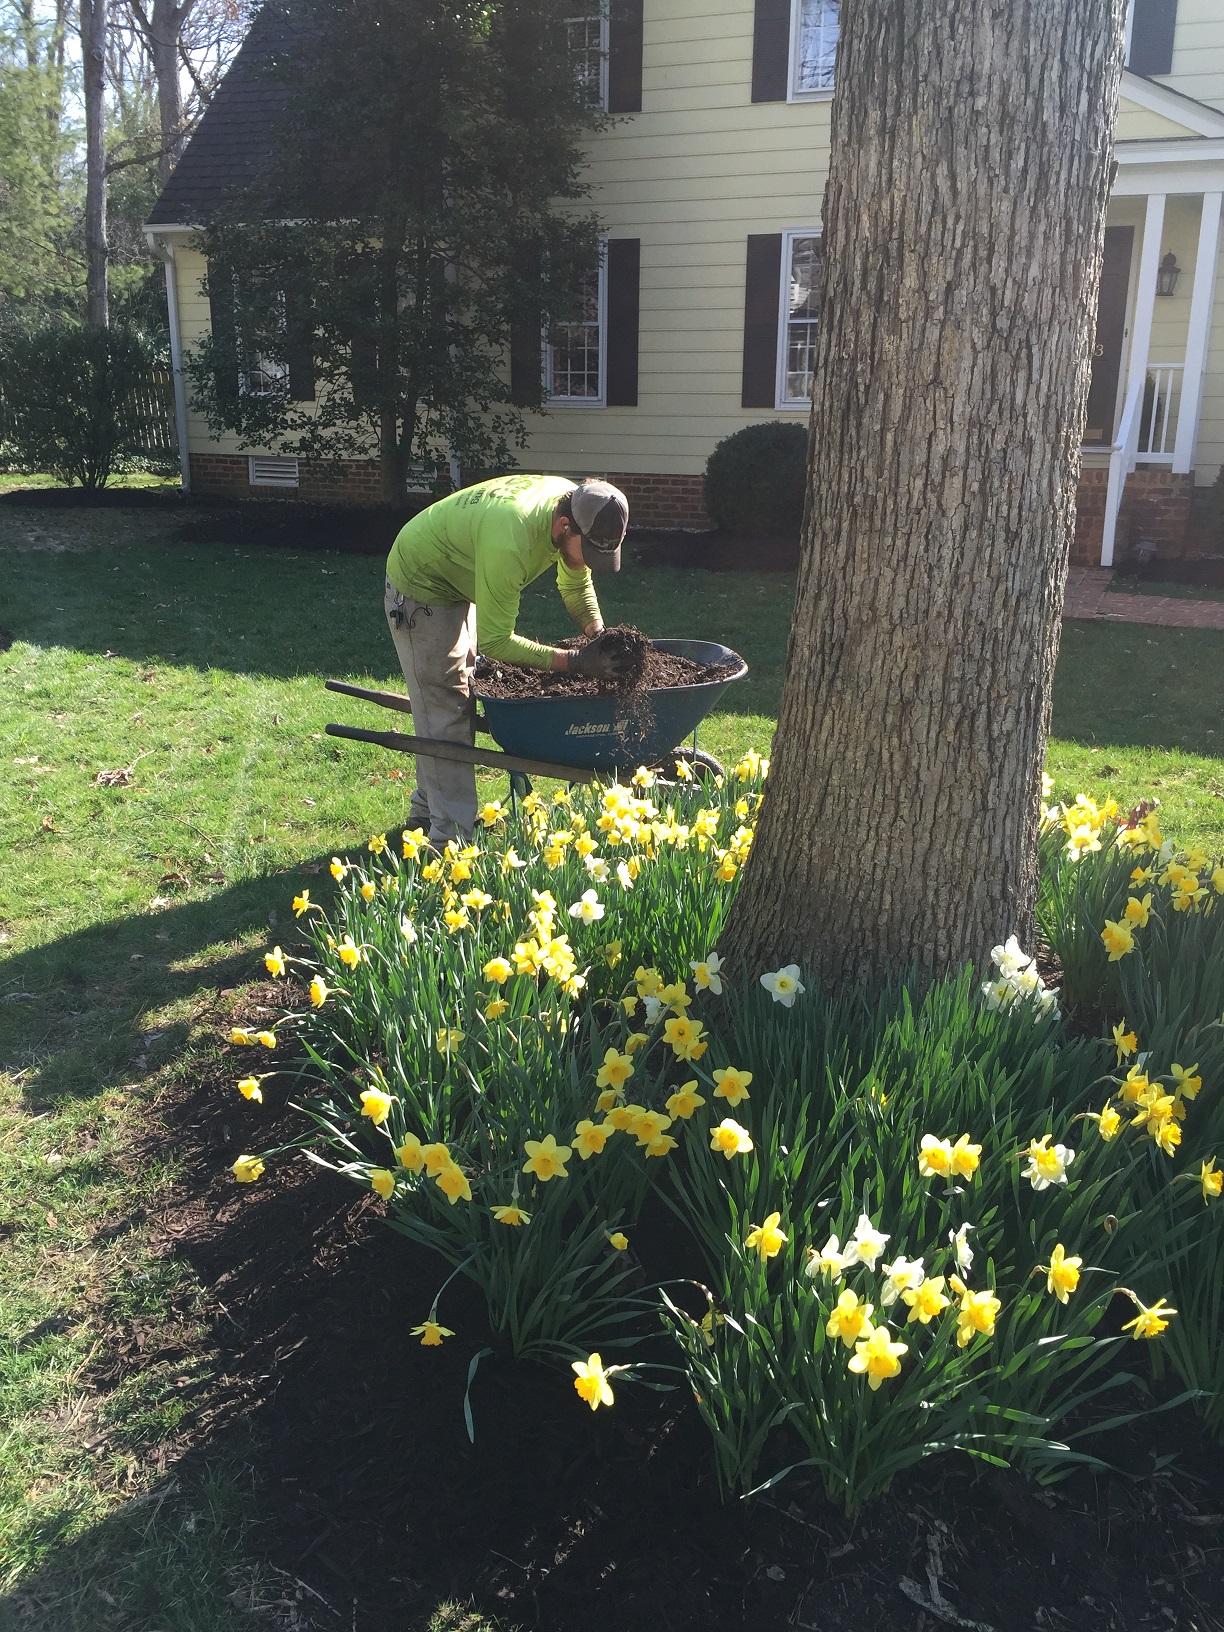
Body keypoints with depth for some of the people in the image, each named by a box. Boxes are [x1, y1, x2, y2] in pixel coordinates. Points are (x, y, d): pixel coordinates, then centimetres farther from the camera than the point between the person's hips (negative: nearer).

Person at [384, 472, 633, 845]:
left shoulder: (575, 505, -16)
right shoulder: (510, 541, -42)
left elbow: (576, 584, 2)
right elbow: (494, 641, -33)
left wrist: (599, 640, -14)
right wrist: (575, 662, -35)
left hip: (459, 583, 9)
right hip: (420, 588, -9)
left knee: (459, 698, 16)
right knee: (446, 709, -10)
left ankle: (427, 808, 29)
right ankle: (452, 835, -4)